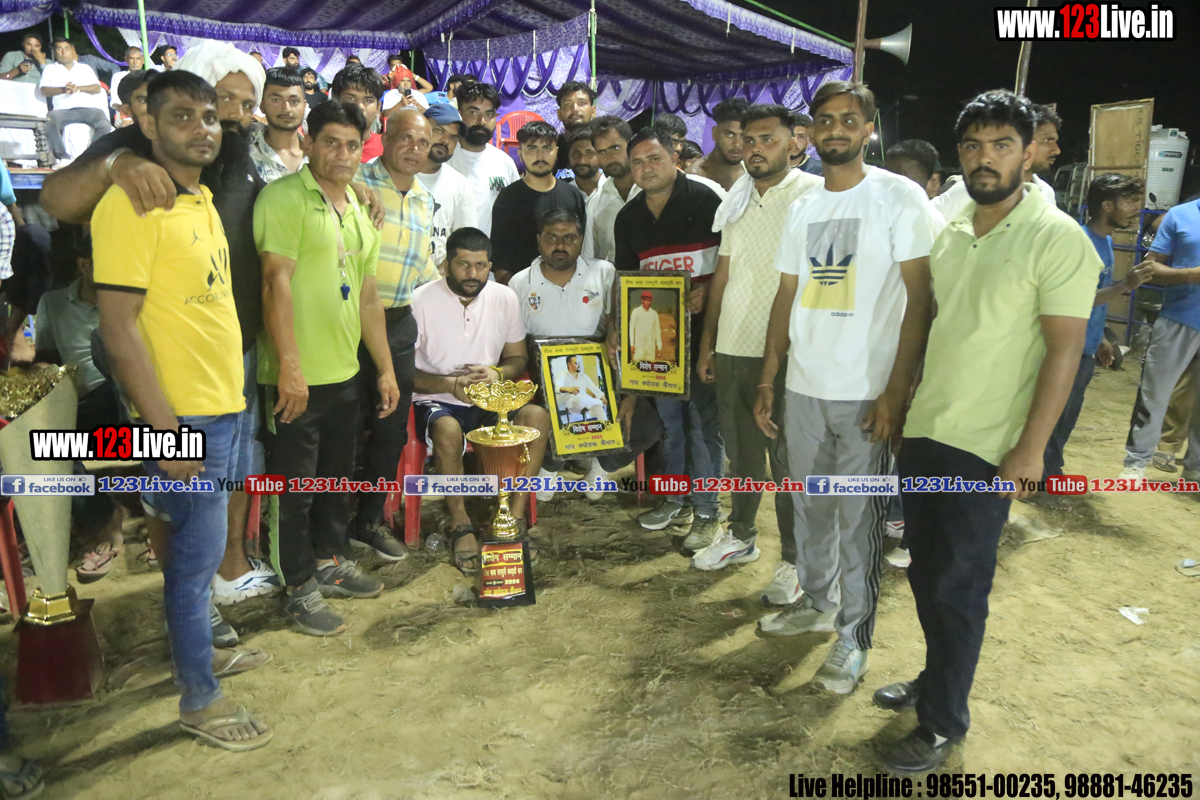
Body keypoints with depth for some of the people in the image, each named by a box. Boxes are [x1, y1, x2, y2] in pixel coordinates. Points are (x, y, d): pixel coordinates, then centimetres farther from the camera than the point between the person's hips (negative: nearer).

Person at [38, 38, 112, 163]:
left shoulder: (85, 68, 27)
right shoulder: (50, 69, 24)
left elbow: (97, 88, 12)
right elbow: (43, 90, 9)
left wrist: (78, 88, -5)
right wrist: (63, 89, -9)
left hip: (88, 108, 0)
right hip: (63, 109, 0)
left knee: (105, 125, -33)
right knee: (49, 122, -34)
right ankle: (63, 157, -32)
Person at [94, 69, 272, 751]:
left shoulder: (202, 201, 11)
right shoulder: (133, 205, -16)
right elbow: (118, 326, -20)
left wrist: (231, 391, 16)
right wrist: (164, 428, -20)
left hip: (224, 404, 9)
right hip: (183, 418, -8)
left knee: (199, 547, 21)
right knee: (198, 554, 2)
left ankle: (200, 647, 39)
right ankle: (200, 699, 18)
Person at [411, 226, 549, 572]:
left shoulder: (504, 298, 2)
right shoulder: (421, 301, -10)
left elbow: (518, 358, 11)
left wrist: (498, 373, -12)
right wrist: (450, 384, -23)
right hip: (436, 401, -3)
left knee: (537, 416, -23)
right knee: (447, 430, -36)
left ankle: (514, 518, -15)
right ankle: (460, 526, -16)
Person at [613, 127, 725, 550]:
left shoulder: (705, 201, -6)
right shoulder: (628, 217, 11)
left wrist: (708, 290, -20)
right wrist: (616, 326, 4)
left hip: (702, 326, -5)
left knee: (703, 418, -1)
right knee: (669, 417, 14)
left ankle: (706, 511, 10)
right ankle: (677, 500, 29)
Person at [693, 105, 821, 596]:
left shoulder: (814, 194, -7)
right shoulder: (737, 198, 12)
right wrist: (707, 344, 14)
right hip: (732, 350, 6)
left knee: (788, 462, 3)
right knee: (742, 453, 18)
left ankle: (795, 560, 17)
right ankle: (740, 537, 34)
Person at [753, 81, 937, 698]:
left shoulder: (899, 197, -5)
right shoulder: (802, 208, 11)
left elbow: (920, 298, -10)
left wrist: (896, 390, -16)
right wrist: (767, 380, 11)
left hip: (866, 393, -5)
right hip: (803, 388, 6)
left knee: (858, 519, 3)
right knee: (810, 506, 17)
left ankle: (854, 639, 19)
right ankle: (818, 603, 37)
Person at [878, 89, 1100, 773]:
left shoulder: (1058, 240, -11)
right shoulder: (949, 231, 8)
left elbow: (1065, 351, -13)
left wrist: (1030, 450, -16)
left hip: (985, 447, -6)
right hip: (923, 430, 6)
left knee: (958, 586, 3)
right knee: (925, 570, 16)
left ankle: (945, 722, 21)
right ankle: (936, 679, 37)